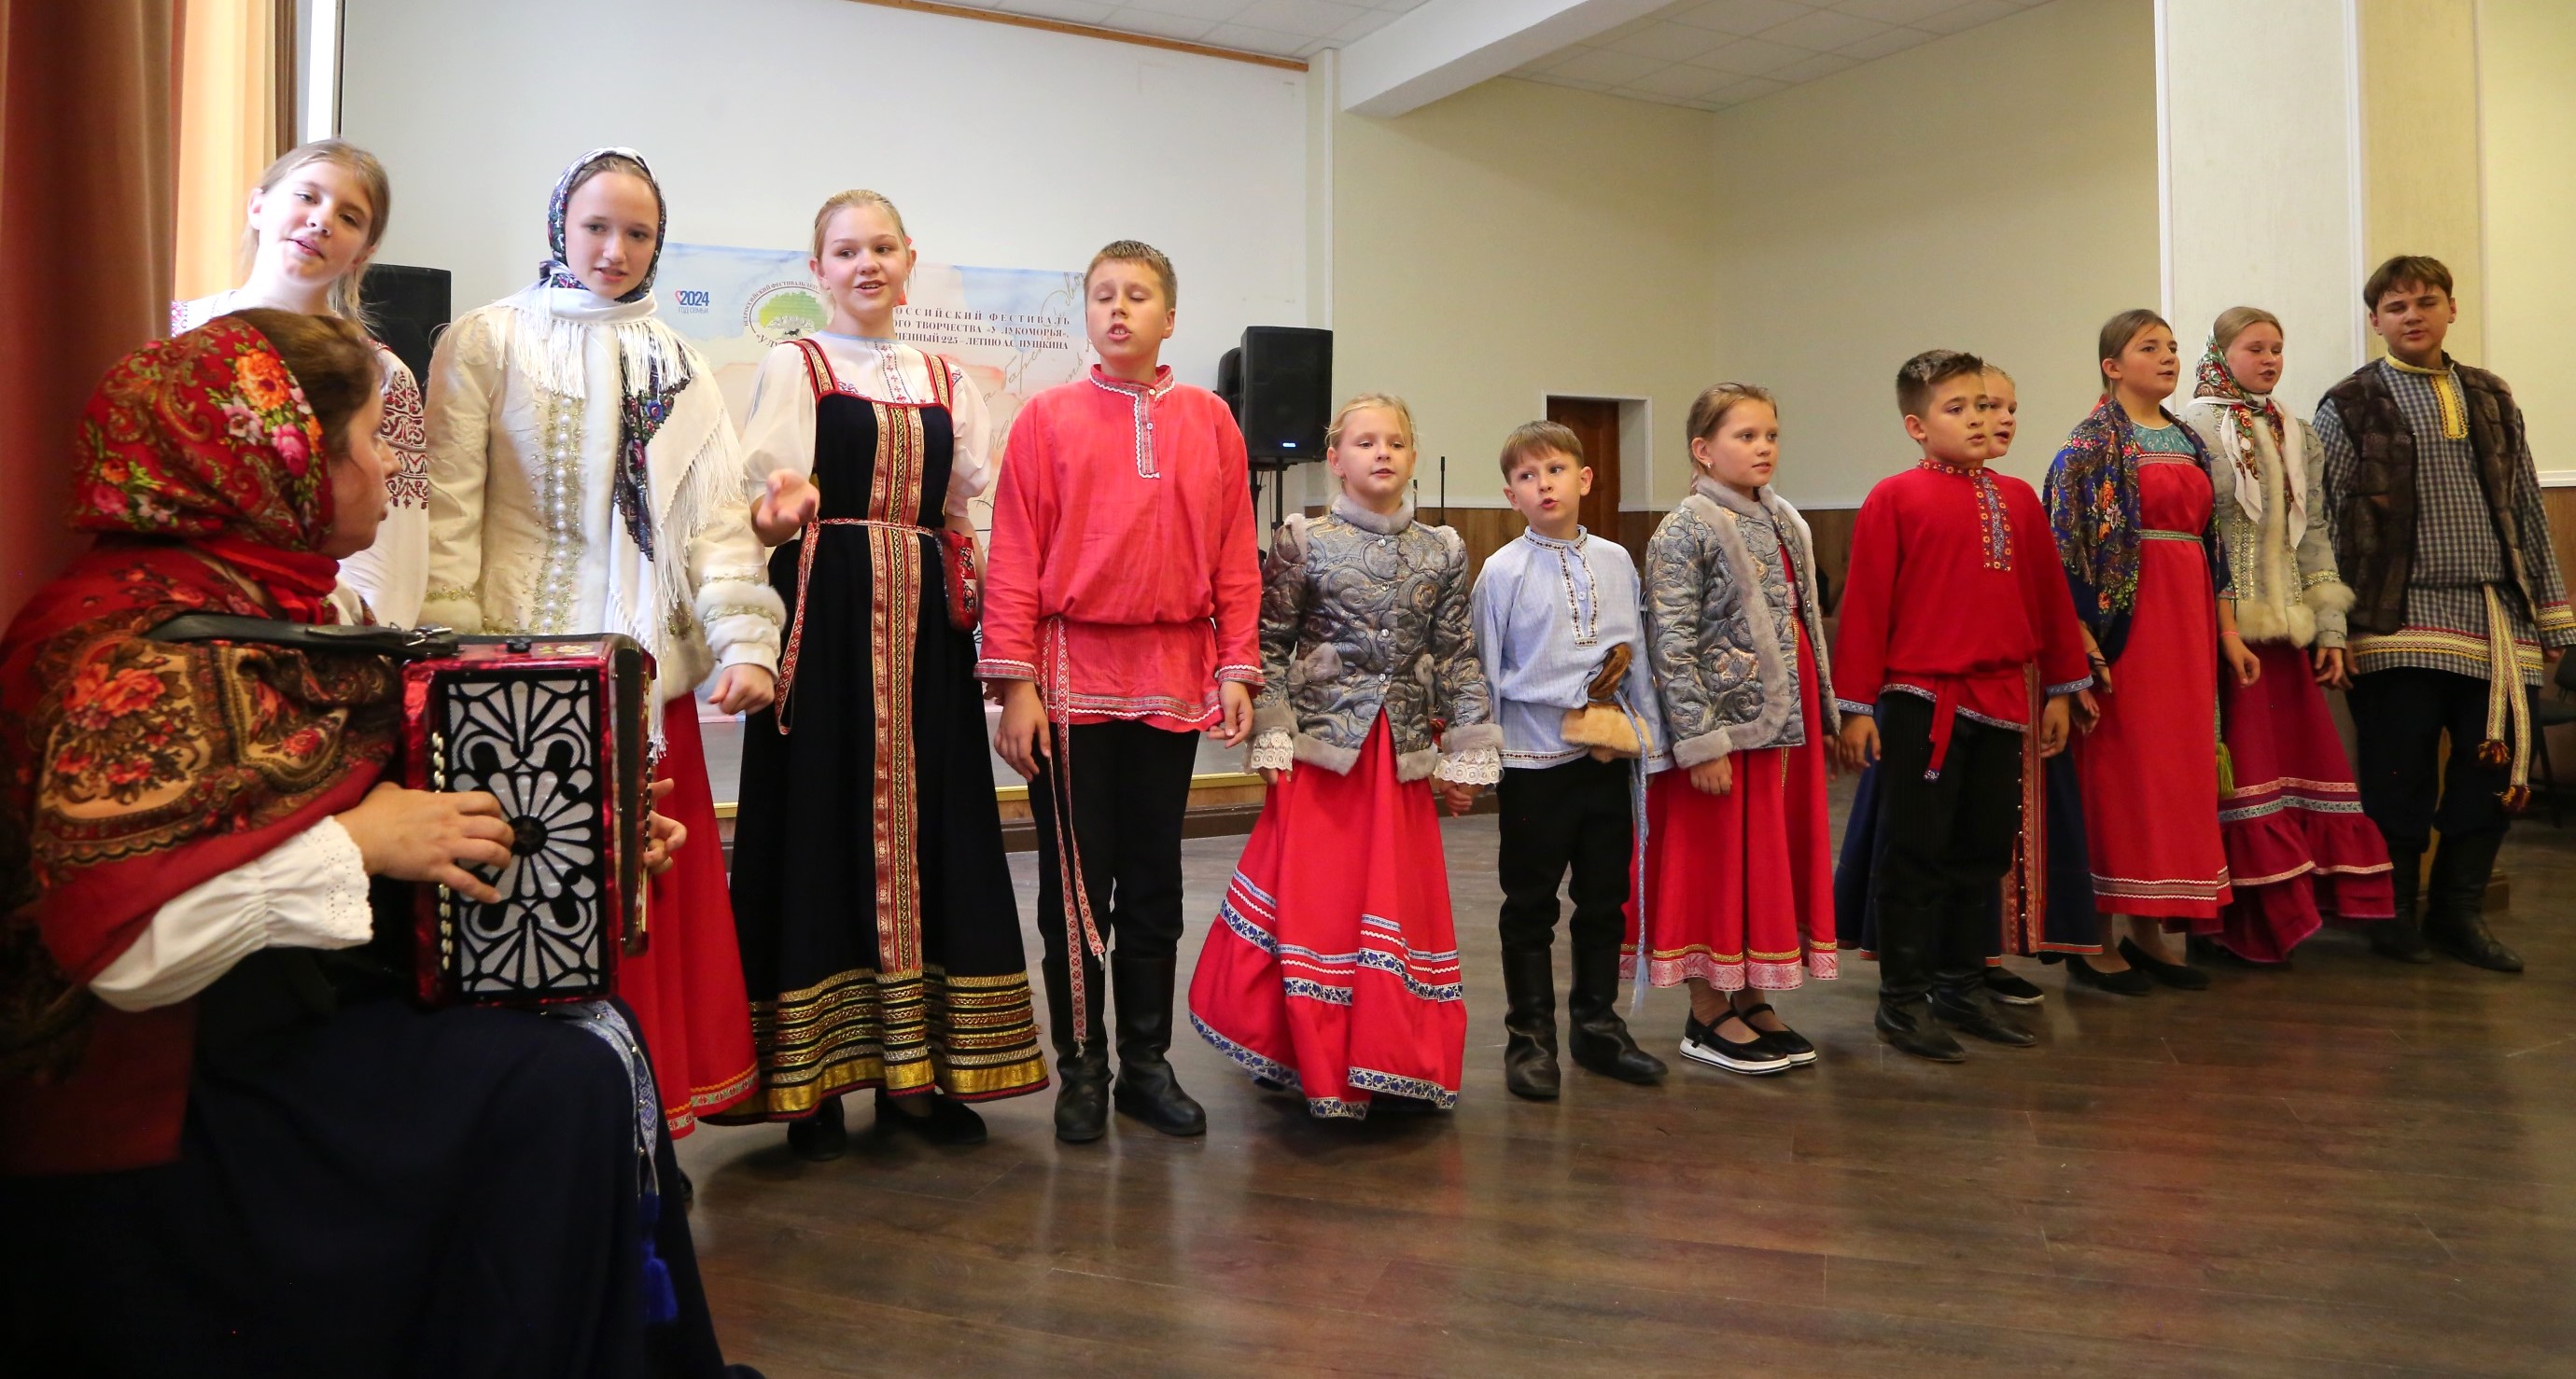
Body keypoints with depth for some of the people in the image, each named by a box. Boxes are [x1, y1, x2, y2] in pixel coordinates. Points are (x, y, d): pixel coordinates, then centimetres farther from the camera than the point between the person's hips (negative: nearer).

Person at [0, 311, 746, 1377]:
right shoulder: (145, 642, -20)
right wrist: (357, 843, -25)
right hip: (176, 1110, -9)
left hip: (295, 1021, 9)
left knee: (598, 1037, -2)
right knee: (562, 1085, -19)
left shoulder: (265, 608, 9)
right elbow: (120, 944, -28)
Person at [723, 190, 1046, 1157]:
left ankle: (913, 1068, 13)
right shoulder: (794, 367, 5)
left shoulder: (947, 384, 18)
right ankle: (811, 1076, 6)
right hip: (827, 618, -4)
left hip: (923, 626, 4)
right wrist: (779, 512, -29)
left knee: (925, 824, 3)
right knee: (822, 823, -4)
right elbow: (765, 504, -7)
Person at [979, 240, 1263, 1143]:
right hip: (1073, 677, -2)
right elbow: (1014, 559, -3)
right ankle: (1080, 1068, 19)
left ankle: (1147, 1061, 23)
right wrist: (1014, 682, -9)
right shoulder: (1048, 418, 0)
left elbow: (1235, 559, 6)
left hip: (1174, 679, 2)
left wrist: (1237, 670, 0)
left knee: (1155, 880, 11)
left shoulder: (1209, 423, 6)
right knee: (1076, 882, 5)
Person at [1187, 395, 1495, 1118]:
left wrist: (1467, 756, 4)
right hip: (1322, 747, -3)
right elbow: (1271, 646, -2)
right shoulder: (1303, 542, -1)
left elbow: (1459, 658, 8)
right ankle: (1319, 1065, 14)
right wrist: (1271, 740, -10)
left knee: (1403, 903, 6)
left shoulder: (1443, 551, 7)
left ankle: (1395, 1060, 21)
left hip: (1404, 755, 3)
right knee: (1314, 904, -1)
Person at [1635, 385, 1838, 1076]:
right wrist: (1701, 741, -19)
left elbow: (1807, 626, 17)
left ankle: (1752, 1001, 25)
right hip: (1726, 721, -7)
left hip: (1786, 720, 8)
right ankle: (1708, 1017, 13)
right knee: (1718, 861, 1)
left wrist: (1826, 713, 15)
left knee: (1776, 855, 12)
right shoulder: (1686, 533, -11)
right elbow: (1671, 645, -16)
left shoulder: (1785, 524, 12)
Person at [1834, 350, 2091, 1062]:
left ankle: (1962, 986, 26)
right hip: (1922, 702, -5)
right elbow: (1865, 604, -7)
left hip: (2000, 702, 6)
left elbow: (2048, 595, 15)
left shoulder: (2017, 498, 10)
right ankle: (1903, 999, 11)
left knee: (1984, 850, 13)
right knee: (1915, 851, 1)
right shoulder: (1893, 498, -5)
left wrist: (2060, 689, 14)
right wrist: (1857, 706, -9)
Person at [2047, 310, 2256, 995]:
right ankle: (2096, 940, 3)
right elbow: (2066, 546, -12)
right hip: (2125, 621, -7)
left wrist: (2228, 632, 13)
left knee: (2181, 767, 7)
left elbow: (2211, 541, 17)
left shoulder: (2189, 442, 16)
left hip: (2189, 619, 7)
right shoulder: (2091, 443, -5)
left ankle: (2149, 930, 17)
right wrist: (2085, 644, -19)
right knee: (2117, 769, -5)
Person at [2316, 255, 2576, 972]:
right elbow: (2322, 524, -3)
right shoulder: (2348, 407, 1)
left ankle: (2459, 909, 19)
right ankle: (2394, 911, 15)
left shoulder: (2491, 398, 15)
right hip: (2402, 620, -4)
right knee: (2401, 773, 0)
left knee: (2495, 766, 5)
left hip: (2495, 616, 5)